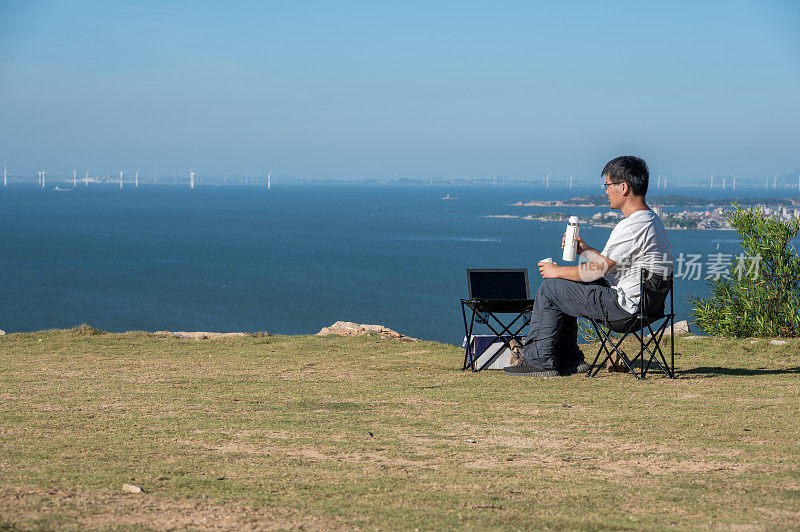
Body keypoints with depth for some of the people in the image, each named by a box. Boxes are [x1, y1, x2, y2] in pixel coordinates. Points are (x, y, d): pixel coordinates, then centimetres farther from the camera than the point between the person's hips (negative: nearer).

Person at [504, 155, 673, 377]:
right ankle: (569, 360, 21)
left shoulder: (633, 226, -22)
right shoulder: (652, 219, 12)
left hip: (624, 303, -11)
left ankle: (539, 359, 5)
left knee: (550, 288, -3)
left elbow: (598, 271, -19)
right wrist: (586, 250, 13)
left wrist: (557, 271, -6)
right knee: (563, 289, 20)